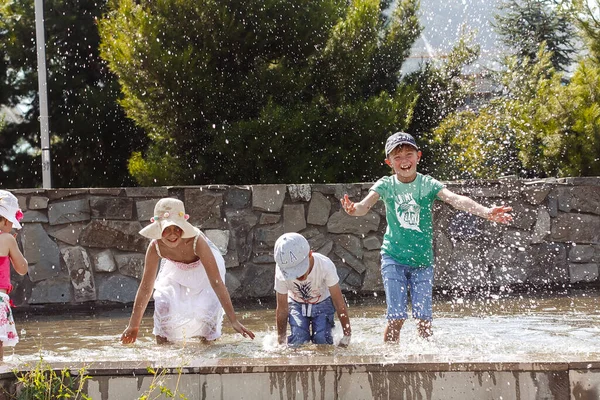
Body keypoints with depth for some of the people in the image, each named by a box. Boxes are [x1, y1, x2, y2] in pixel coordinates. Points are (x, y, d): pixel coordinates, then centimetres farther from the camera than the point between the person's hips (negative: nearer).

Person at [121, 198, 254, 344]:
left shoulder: (196, 241, -42)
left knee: (210, 307, -20)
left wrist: (234, 321, -39)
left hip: (203, 270, -2)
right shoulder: (155, 247, -32)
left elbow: (217, 283, -39)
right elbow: (146, 287, -19)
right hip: (176, 270, 2)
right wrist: (133, 326, -15)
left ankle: (208, 340, 8)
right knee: (162, 303, -19)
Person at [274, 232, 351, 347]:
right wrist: (281, 341, -9)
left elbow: (339, 303, -25)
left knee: (322, 342, -17)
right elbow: (282, 309, -18)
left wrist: (347, 335, -17)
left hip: (322, 303, 0)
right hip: (296, 305, 1)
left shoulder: (325, 266, -36)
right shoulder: (281, 273, -33)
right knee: (298, 342, -19)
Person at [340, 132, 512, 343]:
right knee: (396, 317, -7)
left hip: (423, 260, 1)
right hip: (394, 258, -1)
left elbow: (456, 199, -19)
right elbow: (365, 205, -20)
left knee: (424, 318, -2)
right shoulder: (386, 185, -4)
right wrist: (353, 209, -46)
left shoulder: (428, 184, -5)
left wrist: (486, 211, -36)